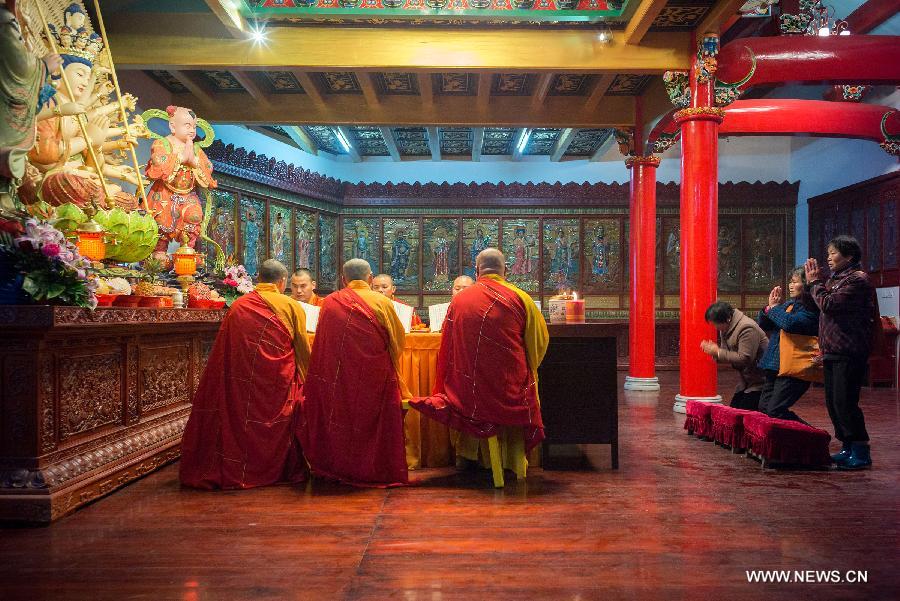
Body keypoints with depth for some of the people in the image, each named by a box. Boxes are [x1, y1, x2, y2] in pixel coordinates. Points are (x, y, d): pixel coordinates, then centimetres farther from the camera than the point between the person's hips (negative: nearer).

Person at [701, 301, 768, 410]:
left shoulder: (747, 328, -24)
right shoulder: (725, 329, 6)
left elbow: (744, 359, -28)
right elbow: (729, 354, 13)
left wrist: (718, 352, -23)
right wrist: (713, 350, -9)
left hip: (760, 379, -9)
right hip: (746, 379, 9)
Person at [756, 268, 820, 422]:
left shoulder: (811, 308, -11)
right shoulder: (789, 303, 14)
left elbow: (790, 323, -28)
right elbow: (763, 324, 19)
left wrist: (774, 308, -10)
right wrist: (770, 306, 2)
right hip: (775, 366, 9)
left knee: (775, 411, -13)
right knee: (763, 407, 11)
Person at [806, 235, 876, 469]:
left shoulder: (857, 279, -11)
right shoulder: (836, 279, 18)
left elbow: (828, 304, -19)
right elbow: (820, 305, 17)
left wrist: (815, 282, -5)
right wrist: (817, 281, 7)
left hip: (849, 353, -10)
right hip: (833, 352, 10)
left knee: (844, 402, -9)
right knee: (832, 403, 12)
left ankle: (861, 452, 0)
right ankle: (847, 448, 21)